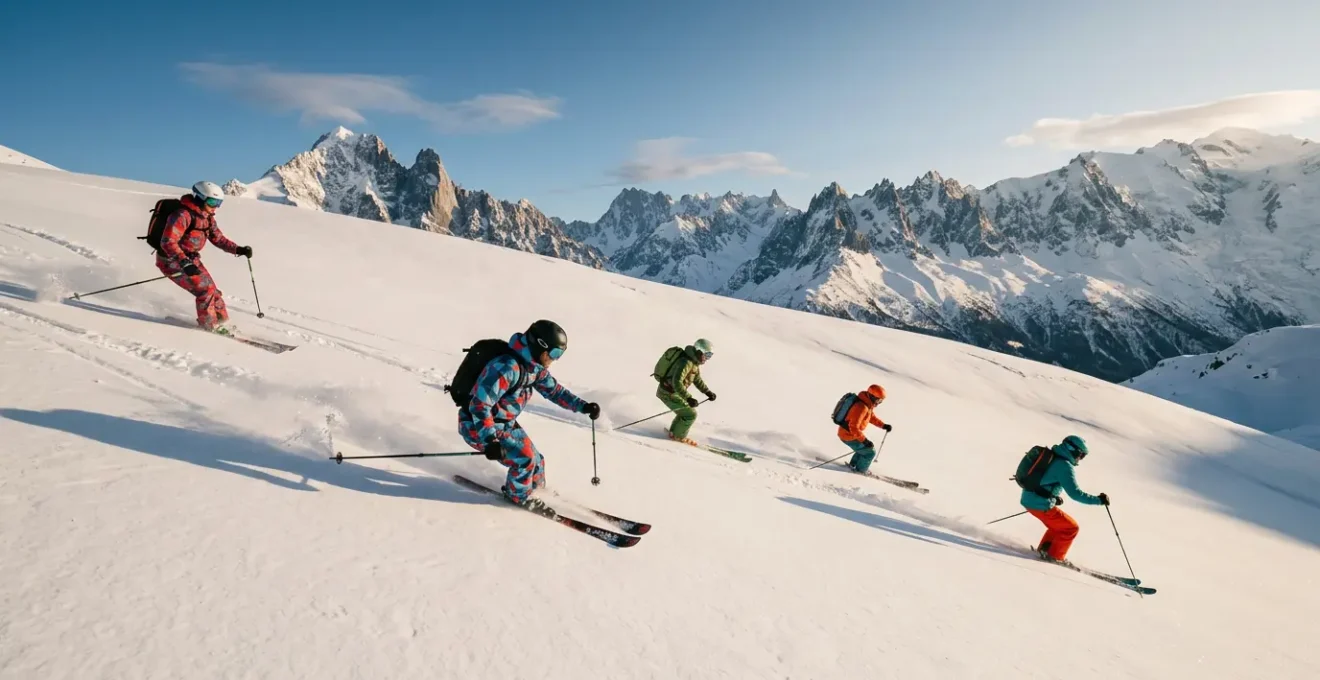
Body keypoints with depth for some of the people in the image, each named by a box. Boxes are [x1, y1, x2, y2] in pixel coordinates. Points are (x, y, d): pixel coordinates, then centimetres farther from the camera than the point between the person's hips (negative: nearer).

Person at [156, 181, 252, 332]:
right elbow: (167, 242, -30)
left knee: (211, 289, 7)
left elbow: (218, 238, 14)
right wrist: (184, 263, -41)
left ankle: (221, 322, 21)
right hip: (172, 261, -8)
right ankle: (210, 325, 3)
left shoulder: (208, 218, 4)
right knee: (205, 290, -13)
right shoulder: (183, 215, -24)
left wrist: (238, 249, -3)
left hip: (192, 260, 8)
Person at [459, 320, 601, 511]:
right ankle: (517, 495, 11)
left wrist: (583, 406, 0)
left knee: (535, 460, 8)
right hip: (477, 425, -9)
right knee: (524, 457, -15)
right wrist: (490, 441, -35)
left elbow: (554, 390, 11)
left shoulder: (536, 367, -2)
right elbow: (479, 405, -32)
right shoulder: (507, 367, -32)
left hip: (505, 424, 9)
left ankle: (537, 488, 36)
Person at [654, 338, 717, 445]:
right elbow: (677, 382, -37)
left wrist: (708, 392, 10)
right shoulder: (686, 362, -28)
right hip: (668, 393, -10)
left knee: (686, 410, 22)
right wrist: (688, 398, -43)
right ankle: (679, 436, 12)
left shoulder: (694, 361, 4)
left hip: (673, 391, 10)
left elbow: (697, 379, 18)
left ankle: (674, 432, 35)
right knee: (690, 414, -6)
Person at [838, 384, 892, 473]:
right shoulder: (861, 407, -31)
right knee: (870, 452, 3)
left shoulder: (868, 404, 1)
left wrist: (884, 425, 7)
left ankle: (853, 464, 40)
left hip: (846, 432, 9)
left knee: (865, 447, 26)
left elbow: (872, 417, 18)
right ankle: (861, 470, 23)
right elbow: (854, 427, -33)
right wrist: (864, 440, -32)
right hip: (848, 436, -9)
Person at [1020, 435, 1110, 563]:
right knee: (1071, 528, 8)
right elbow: (1075, 493, -20)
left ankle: (1044, 549, 28)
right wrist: (1098, 500, -13)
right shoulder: (1065, 466, -15)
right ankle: (1054, 556, 15)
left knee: (1058, 524, 27)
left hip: (1027, 498, 9)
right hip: (1040, 504, -9)